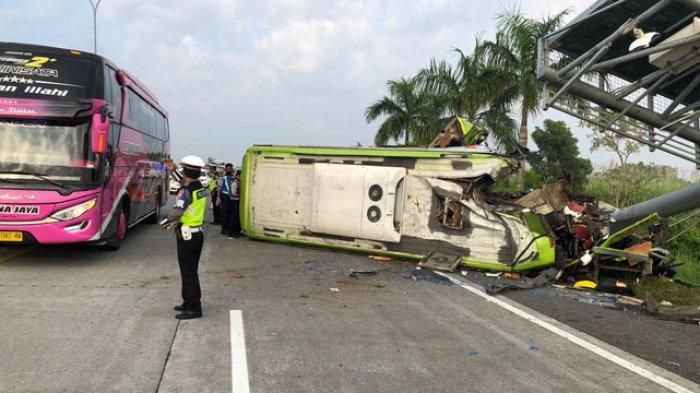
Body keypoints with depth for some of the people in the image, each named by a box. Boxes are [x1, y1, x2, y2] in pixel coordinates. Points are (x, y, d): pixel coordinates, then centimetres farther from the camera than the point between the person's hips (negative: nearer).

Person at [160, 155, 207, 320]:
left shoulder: (186, 191, -19)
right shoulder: (201, 189, 6)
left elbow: (177, 212, -32)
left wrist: (166, 221, -15)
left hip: (187, 235, -9)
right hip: (198, 232, 9)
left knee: (188, 272, -2)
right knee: (191, 270, 18)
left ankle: (194, 308, 1)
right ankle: (189, 302, 29)